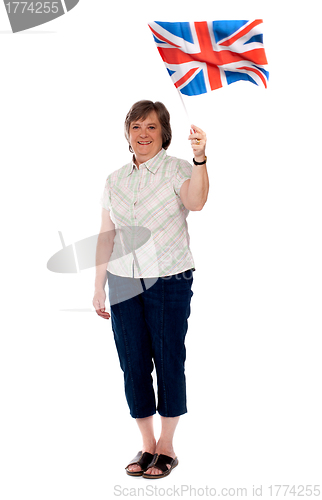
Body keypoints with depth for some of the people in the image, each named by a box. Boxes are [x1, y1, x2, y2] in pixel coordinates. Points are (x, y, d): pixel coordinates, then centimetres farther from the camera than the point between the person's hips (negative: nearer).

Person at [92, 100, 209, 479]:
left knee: (169, 361, 2)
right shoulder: (115, 180, 10)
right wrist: (98, 286, 10)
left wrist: (200, 158, -42)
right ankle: (147, 444, 20)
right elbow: (106, 235, 12)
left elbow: (196, 201, -26)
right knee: (133, 363, 6)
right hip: (124, 282, 4)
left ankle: (167, 447, 16)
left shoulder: (177, 170, -4)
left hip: (169, 280, -4)